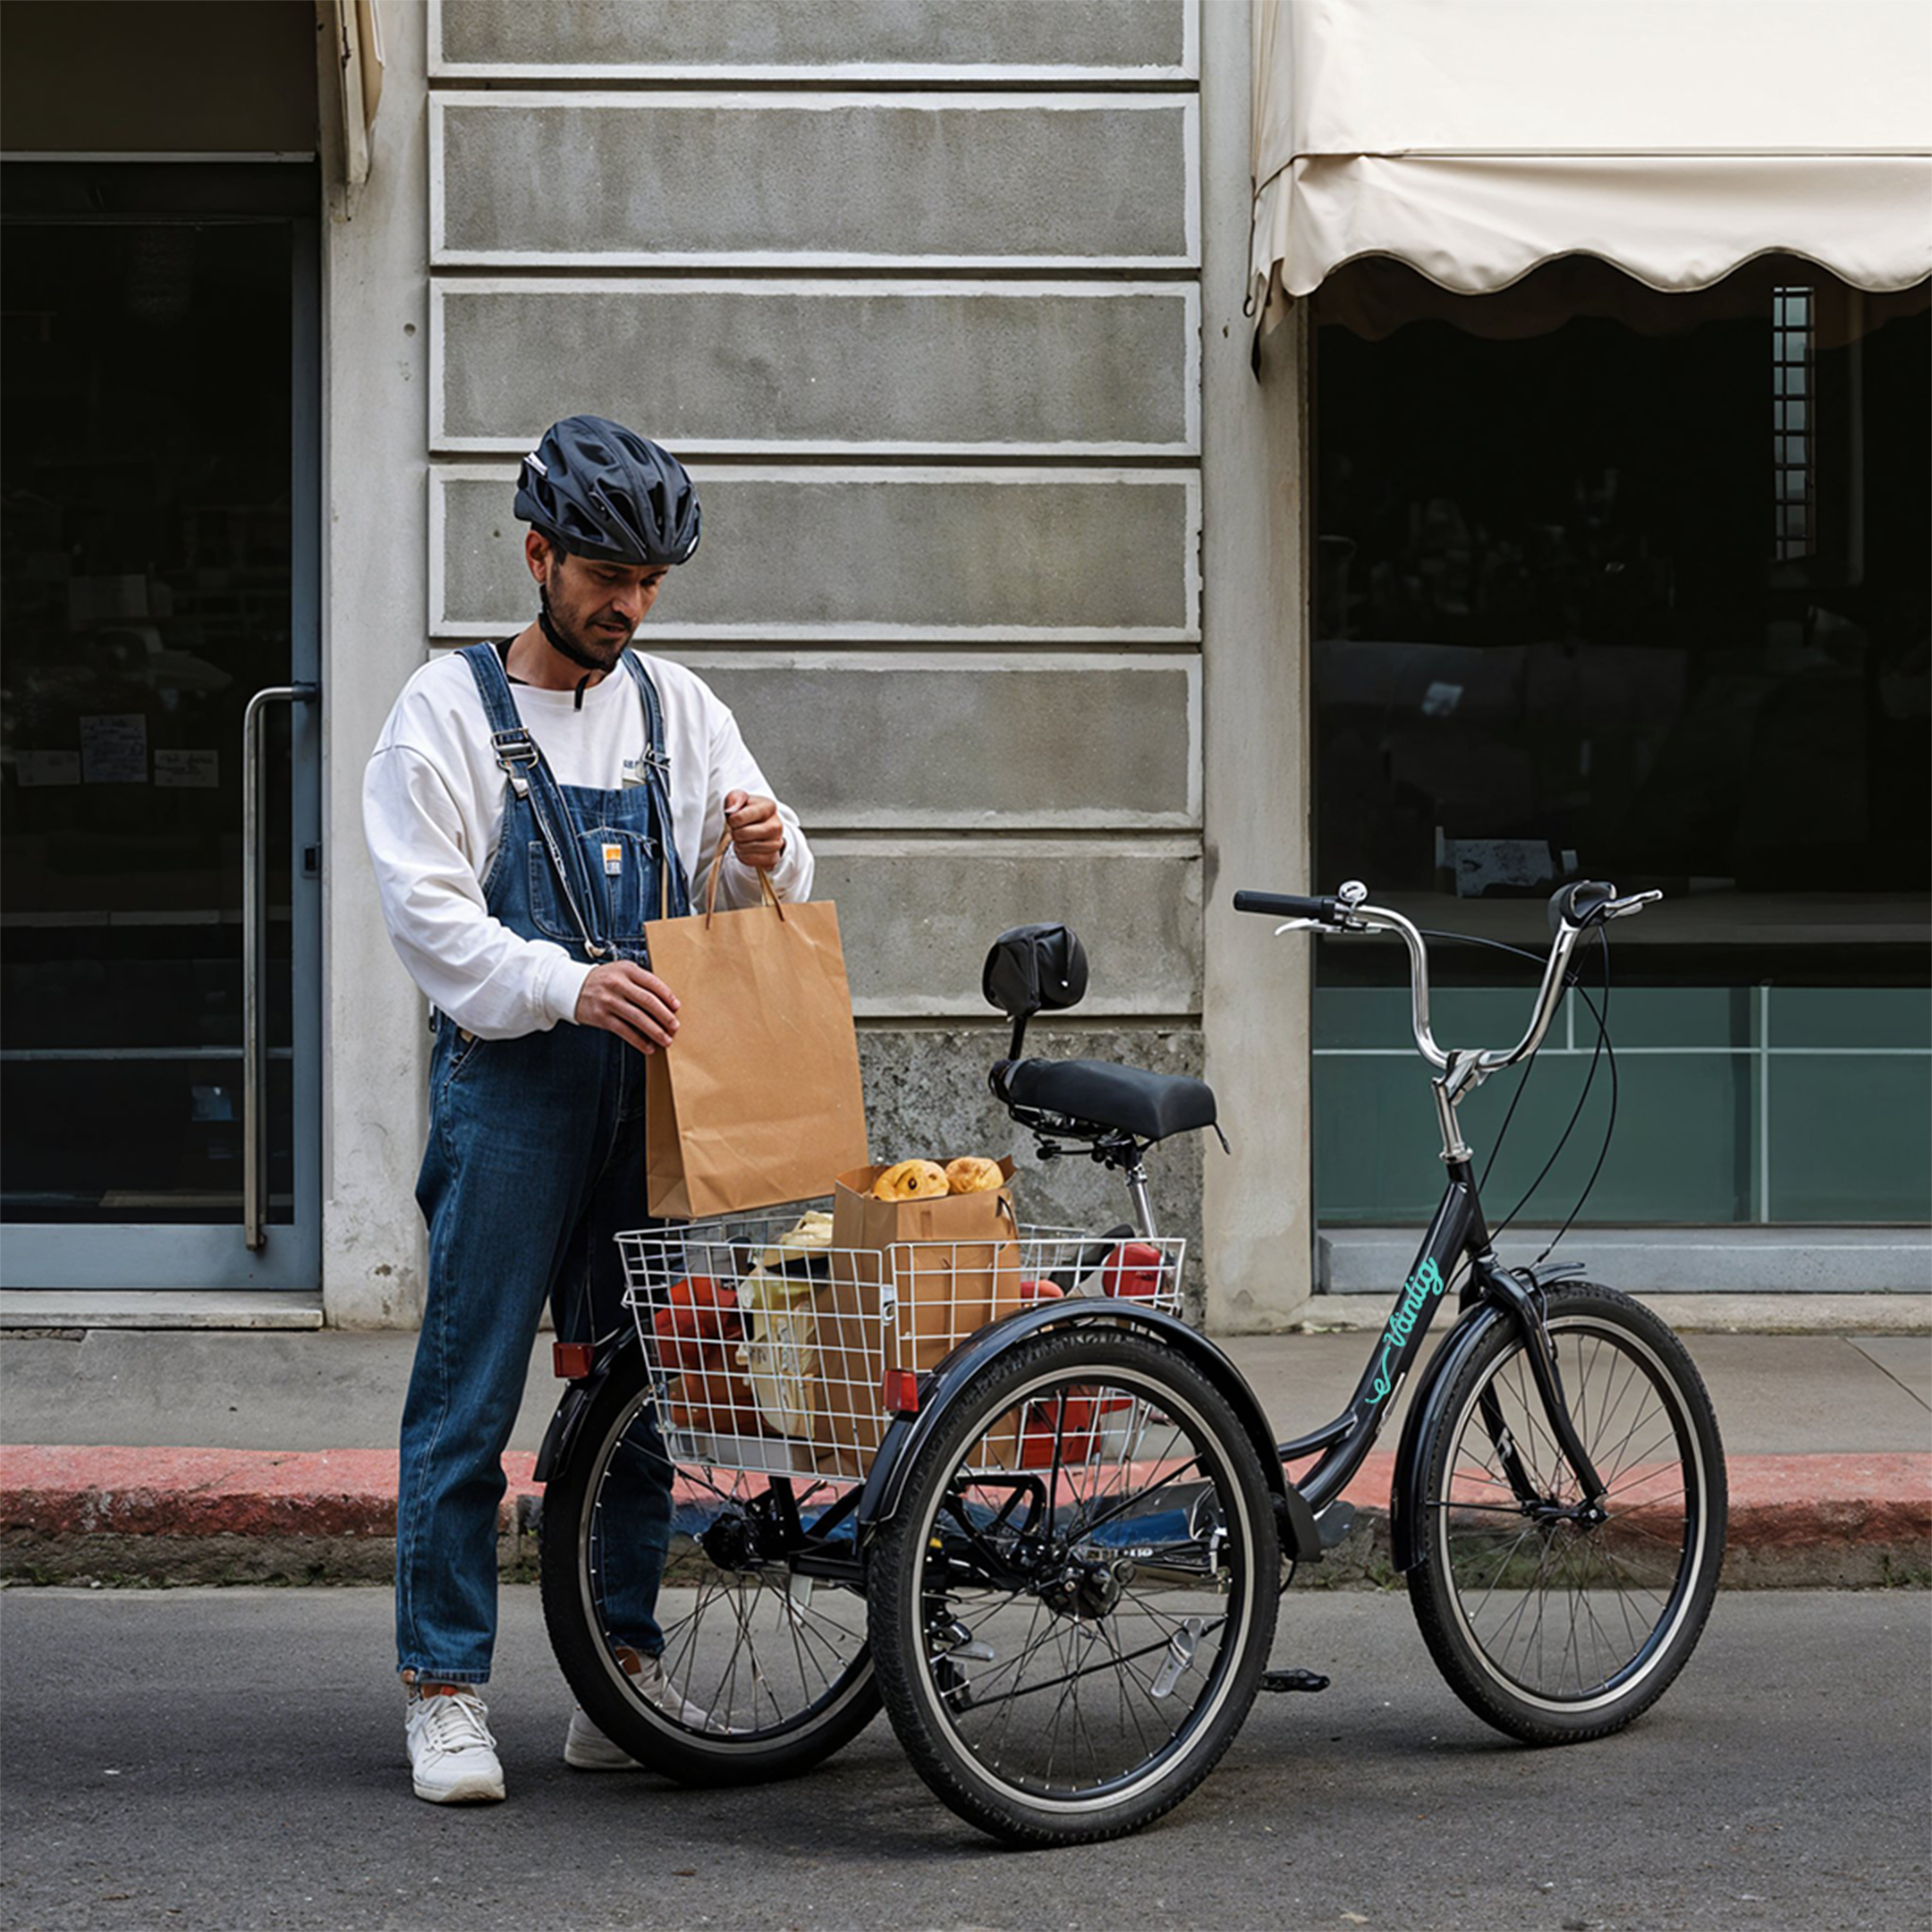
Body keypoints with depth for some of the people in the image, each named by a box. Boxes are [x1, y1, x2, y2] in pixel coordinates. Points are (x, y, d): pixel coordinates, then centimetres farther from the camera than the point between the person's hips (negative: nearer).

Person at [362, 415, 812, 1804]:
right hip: (507, 1082, -4)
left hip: (650, 1083, 5)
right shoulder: (450, 709, 0)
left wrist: (765, 853, -10)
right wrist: (569, 985, -25)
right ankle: (447, 1690, 2)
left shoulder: (679, 706, 13)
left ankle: (624, 1676, 16)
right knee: (472, 1398, -4)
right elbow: (428, 912, -10)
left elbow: (770, 901, 14)